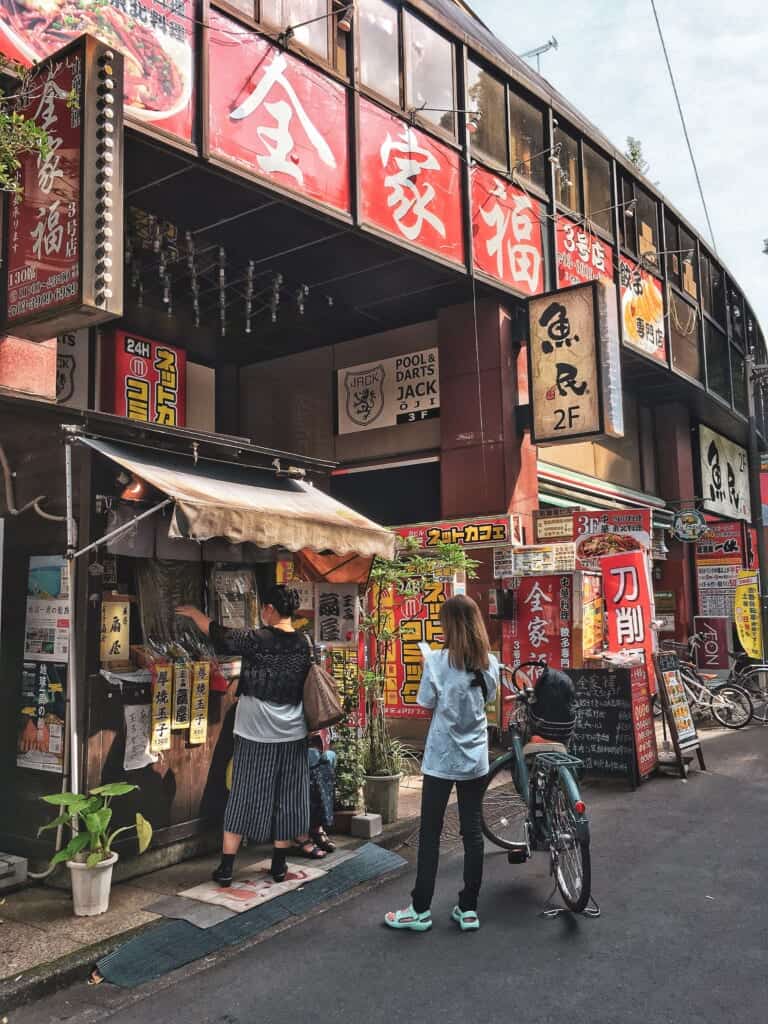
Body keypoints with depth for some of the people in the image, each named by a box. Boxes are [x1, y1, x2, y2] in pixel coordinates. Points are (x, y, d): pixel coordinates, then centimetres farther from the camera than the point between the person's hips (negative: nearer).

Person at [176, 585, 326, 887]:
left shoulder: (257, 640, -14)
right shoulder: (303, 644, -1)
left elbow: (218, 634, -1)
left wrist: (194, 612, 14)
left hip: (256, 733, -3)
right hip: (291, 733, 4)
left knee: (243, 797, 5)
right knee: (285, 797, 12)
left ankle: (226, 867, 11)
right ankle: (279, 862, 20)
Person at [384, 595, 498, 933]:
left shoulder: (438, 660, -14)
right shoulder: (490, 663, 0)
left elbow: (426, 704, -7)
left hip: (441, 758, -4)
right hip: (475, 758, 4)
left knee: (430, 834, 6)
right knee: (472, 832, 10)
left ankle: (420, 910, 13)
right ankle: (468, 909, 17)